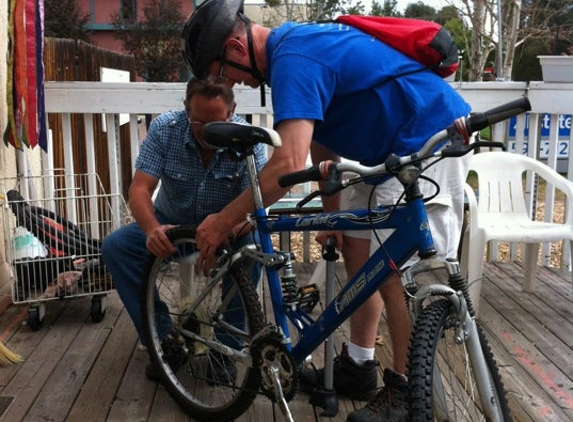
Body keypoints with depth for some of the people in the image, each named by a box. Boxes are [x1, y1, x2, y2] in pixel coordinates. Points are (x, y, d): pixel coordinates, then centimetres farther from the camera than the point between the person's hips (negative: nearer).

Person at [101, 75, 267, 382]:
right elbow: (140, 189, -23)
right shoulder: (164, 128, -17)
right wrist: (152, 228, -46)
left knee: (251, 249, -34)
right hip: (171, 225, 2)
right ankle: (163, 340, -12)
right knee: (114, 247, -21)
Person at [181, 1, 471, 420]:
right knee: (357, 246, 12)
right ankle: (358, 367, 23)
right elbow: (321, 140, 13)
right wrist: (332, 215, 13)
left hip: (427, 142, -11)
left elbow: (290, 164, -32)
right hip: (397, 148, 11)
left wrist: (223, 221, -22)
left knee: (399, 273, -10)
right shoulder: (296, 42, 10)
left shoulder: (292, 60, -22)